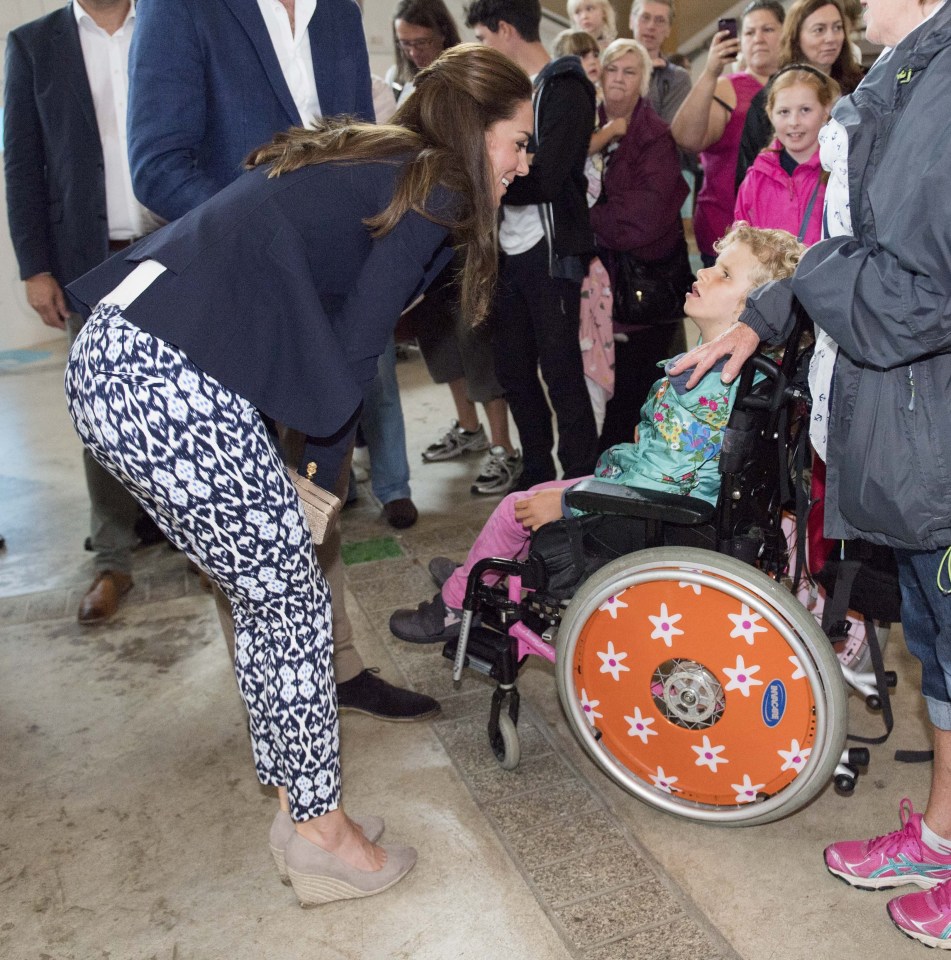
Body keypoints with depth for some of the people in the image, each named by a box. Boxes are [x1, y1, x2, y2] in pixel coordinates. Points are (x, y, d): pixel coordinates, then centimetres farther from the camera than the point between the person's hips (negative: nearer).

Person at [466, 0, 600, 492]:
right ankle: (536, 473, 25)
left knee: (561, 370, -2)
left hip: (550, 253, -7)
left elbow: (543, 177, -19)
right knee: (513, 370, 11)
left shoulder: (564, 89, -8)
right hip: (509, 251, 8)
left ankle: (581, 482, 10)